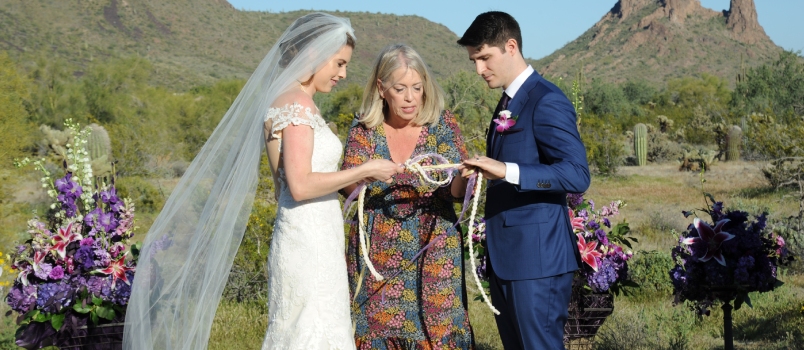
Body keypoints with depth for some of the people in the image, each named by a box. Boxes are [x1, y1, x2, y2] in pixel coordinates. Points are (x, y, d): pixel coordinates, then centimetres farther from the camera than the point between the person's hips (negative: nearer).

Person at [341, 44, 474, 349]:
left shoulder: (443, 124, 1)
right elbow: (349, 185, -7)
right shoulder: (363, 129, 2)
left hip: (433, 253, 0)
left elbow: (458, 191, -4)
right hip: (378, 255, 1)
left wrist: (465, 178, -27)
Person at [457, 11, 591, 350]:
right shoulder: (508, 103, 16)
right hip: (506, 258, 10)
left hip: (536, 258, -9)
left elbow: (577, 175, -22)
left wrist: (506, 171, -30)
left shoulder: (547, 101, -13)